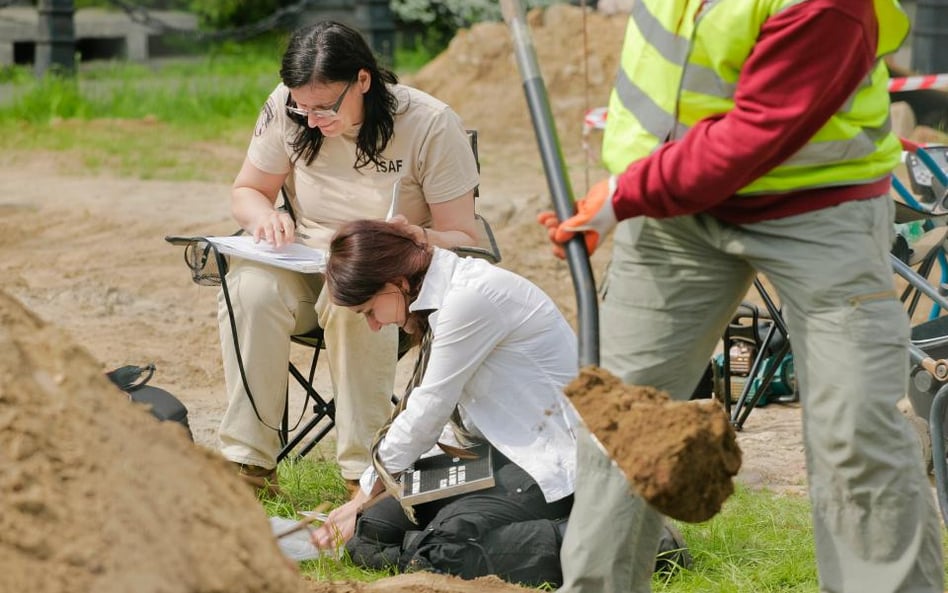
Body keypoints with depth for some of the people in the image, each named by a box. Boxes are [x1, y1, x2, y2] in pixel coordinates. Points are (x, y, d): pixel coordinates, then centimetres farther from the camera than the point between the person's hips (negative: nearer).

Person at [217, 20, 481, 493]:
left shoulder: (430, 125, -14)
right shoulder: (284, 109, -5)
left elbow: (463, 238, -10)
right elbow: (246, 192, 9)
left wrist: (416, 238, -33)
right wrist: (264, 216, -16)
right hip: (307, 268, 3)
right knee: (250, 288, -31)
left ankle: (366, 472, -33)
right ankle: (247, 463, -27)